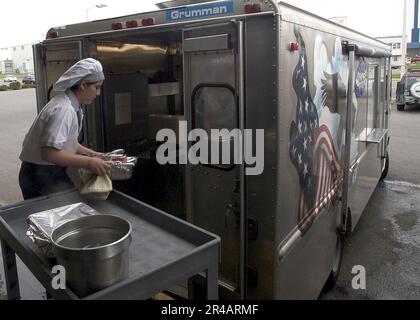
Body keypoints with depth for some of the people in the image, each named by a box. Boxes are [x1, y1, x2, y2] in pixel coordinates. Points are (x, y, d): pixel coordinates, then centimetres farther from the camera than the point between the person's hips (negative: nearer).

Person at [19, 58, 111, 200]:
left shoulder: (71, 104, 3)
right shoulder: (63, 110, -25)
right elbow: (49, 153, -30)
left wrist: (92, 154, 4)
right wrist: (88, 162, -29)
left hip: (52, 173, 8)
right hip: (41, 177, -8)